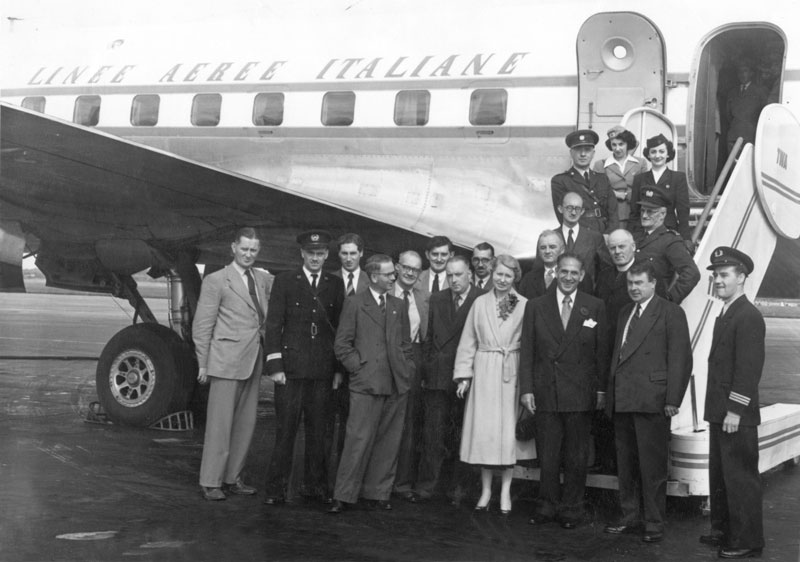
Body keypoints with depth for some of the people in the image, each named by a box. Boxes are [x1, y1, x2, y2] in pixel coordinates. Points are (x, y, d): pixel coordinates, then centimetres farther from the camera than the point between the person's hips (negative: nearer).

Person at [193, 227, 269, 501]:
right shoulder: (216, 281, -3)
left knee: (246, 423, 10)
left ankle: (232, 478, 20)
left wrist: (268, 353, 6)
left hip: (253, 362, 6)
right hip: (226, 362, -6)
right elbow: (202, 325, -3)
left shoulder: (263, 279, 14)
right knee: (220, 424, -3)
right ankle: (210, 483, 5)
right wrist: (203, 364, -5)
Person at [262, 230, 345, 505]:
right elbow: (273, 325, 0)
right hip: (291, 366, -2)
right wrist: (275, 366, -6)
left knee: (318, 431, 8)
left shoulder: (335, 284, 10)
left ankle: (315, 485, 18)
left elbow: (341, 327, 10)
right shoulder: (284, 281, 3)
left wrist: (339, 368, 5)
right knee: (285, 430, -1)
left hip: (323, 370, 2)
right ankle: (277, 489, 6)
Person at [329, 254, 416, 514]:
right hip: (366, 384, -4)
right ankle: (344, 495, -1)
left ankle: (378, 493, 15)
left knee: (388, 442, 6)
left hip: (397, 385, 5)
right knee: (358, 440, -8)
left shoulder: (399, 306, 16)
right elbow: (341, 344, 0)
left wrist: (407, 370, 8)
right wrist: (358, 367, -6)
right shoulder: (354, 303, 3)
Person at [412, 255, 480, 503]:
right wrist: (427, 367, 8)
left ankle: (459, 488, 15)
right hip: (437, 378, 3)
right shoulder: (437, 300, 12)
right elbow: (428, 337, 15)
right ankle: (425, 487, 5)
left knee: (464, 435, 6)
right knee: (433, 434, 2)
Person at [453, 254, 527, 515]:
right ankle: (486, 489, 12)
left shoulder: (524, 305, 0)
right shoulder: (480, 303, 7)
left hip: (512, 373, -2)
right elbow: (468, 342, 10)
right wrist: (463, 374, 4)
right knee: (483, 431, 2)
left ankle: (505, 491, 10)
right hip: (484, 373, 2)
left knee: (508, 432, 0)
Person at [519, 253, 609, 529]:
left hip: (580, 394, -1)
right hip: (545, 392, 1)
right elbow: (527, 351, 5)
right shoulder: (536, 306, 7)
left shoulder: (595, 307, 4)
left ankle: (571, 509, 17)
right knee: (547, 455, 5)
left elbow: (602, 351, 3)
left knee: (576, 457, 5)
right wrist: (526, 389, -1)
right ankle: (547, 506, 17)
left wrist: (601, 389, -2)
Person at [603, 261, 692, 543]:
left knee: (652, 466, -2)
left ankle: (654, 523, 7)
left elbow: (680, 359, -8)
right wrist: (610, 392, 12)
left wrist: (673, 400, -13)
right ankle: (630, 517, 23)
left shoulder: (670, 313, -3)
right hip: (622, 401, 7)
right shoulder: (625, 313, 19)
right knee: (626, 465, 13)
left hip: (651, 401, -7)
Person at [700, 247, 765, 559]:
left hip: (737, 416, -10)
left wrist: (735, 411, -21)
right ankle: (723, 529, 29)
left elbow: (749, 368, -20)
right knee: (719, 474, 17)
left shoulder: (748, 316, -15)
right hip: (720, 413, 10)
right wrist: (718, 410, 14)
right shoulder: (726, 314, 15)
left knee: (740, 477, -2)